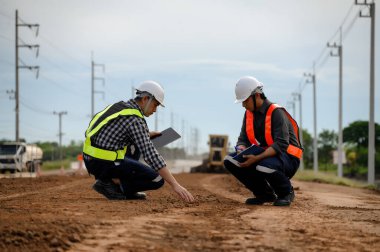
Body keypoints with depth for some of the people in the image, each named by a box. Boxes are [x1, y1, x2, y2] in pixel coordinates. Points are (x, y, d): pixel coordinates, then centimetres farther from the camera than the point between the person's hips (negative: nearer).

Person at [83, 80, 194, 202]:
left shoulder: (121, 106, 14)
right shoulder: (135, 120, -14)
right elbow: (150, 155, -20)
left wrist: (146, 135, 22)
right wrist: (175, 185, -22)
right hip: (104, 164, -9)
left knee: (134, 145, 30)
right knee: (157, 180, -3)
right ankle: (112, 183, -5)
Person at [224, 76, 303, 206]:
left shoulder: (276, 112, -18)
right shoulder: (249, 113, 6)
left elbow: (281, 145, -27)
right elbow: (243, 139, 9)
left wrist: (256, 158, -34)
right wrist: (241, 149, -16)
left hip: (288, 157, -8)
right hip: (264, 155, 8)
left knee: (264, 166, -39)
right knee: (230, 161, -8)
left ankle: (287, 192, -6)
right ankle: (265, 194, 4)